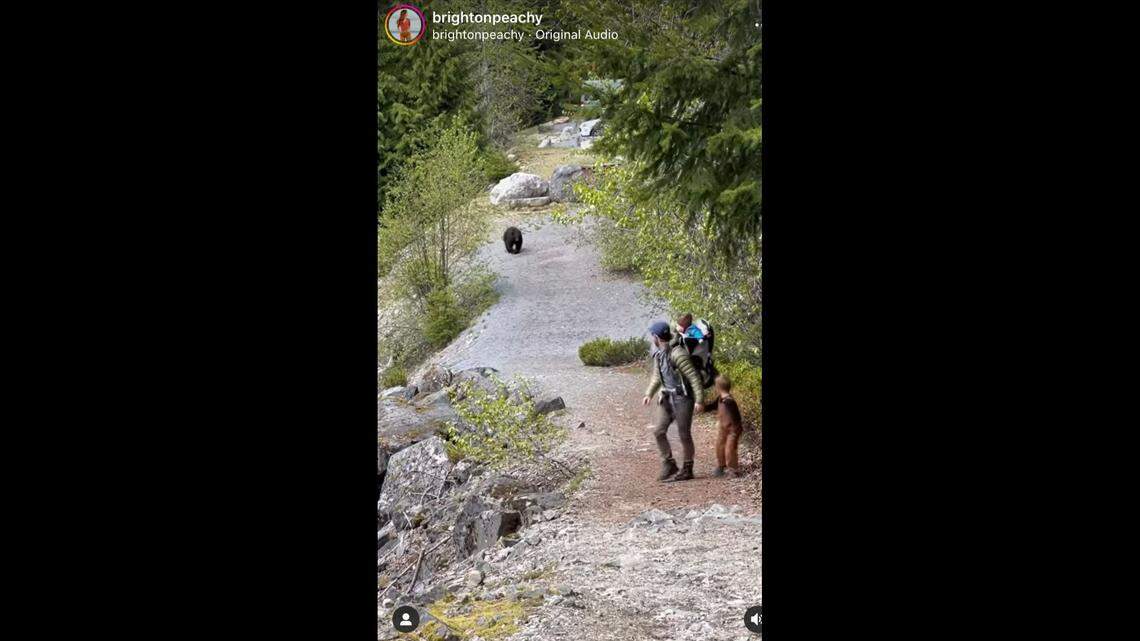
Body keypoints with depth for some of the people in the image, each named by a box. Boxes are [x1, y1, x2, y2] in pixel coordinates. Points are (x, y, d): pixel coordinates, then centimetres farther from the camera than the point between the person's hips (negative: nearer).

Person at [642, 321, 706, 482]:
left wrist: (699, 400, -21)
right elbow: (657, 376, 20)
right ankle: (669, 466, 13)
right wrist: (649, 394, 9)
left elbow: (694, 377, -20)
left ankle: (686, 470, 12)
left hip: (682, 397, -8)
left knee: (684, 434, 1)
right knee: (658, 431, 3)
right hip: (667, 397, 8)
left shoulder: (677, 354, -22)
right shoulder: (658, 353, 6)